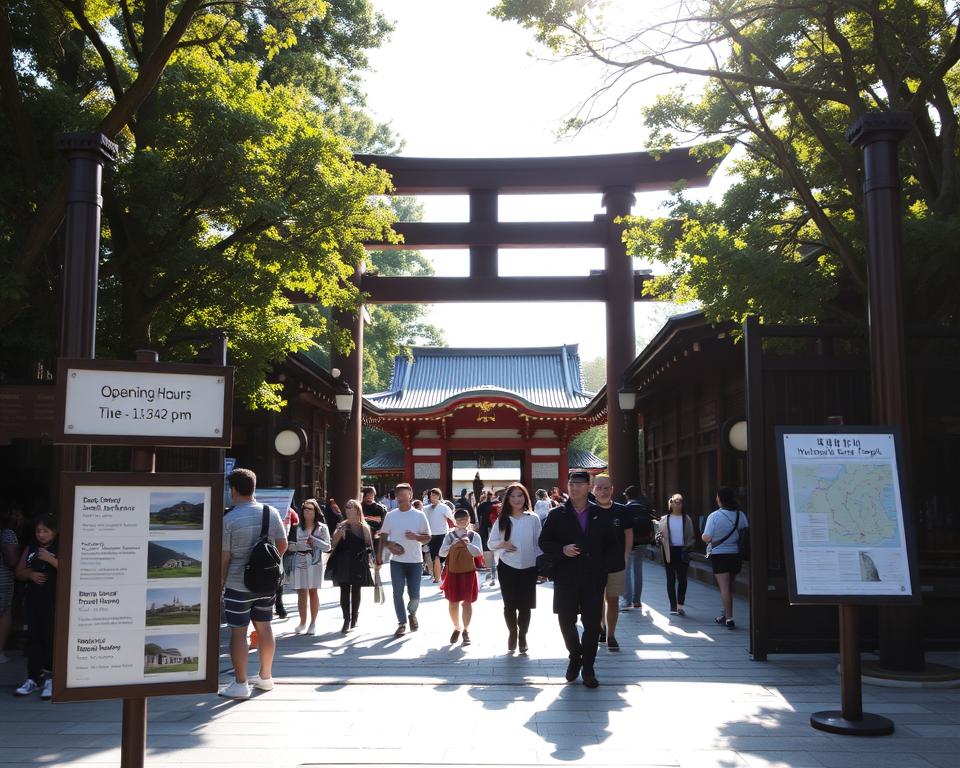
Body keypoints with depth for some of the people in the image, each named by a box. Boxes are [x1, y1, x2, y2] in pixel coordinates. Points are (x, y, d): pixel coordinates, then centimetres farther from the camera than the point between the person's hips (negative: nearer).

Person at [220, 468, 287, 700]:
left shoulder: (229, 519, -14)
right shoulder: (272, 513, -1)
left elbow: (224, 557, -11)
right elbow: (283, 545, 6)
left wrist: (220, 583, 1)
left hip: (238, 585, -5)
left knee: (238, 632, 3)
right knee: (264, 627, 16)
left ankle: (240, 684, 9)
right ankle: (265, 677, 28)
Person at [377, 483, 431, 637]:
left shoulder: (419, 515, -1)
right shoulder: (391, 515, 3)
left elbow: (428, 537, 2)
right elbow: (383, 536, 10)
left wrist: (415, 537, -17)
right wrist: (388, 545, -10)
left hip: (415, 561, -1)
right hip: (396, 561, 1)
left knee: (414, 594, 3)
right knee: (398, 593, 1)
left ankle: (412, 614, 33)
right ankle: (402, 623, 13)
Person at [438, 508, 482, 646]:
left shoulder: (474, 536, -2)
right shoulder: (449, 535, 1)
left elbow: (478, 553, -15)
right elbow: (442, 553, -9)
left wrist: (467, 543, -27)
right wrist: (453, 544, -23)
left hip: (468, 573, -2)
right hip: (453, 573, 2)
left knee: (467, 603, 4)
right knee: (453, 603, 9)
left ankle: (466, 630, 16)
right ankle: (457, 628, 29)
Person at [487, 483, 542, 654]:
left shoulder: (533, 519, -2)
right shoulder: (502, 520, 0)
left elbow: (539, 544, 3)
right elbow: (491, 543, 4)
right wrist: (502, 545, -17)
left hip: (529, 568, 0)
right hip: (507, 568, 1)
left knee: (525, 605, 4)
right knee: (509, 604, 6)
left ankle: (522, 636, 22)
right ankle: (512, 634, 26)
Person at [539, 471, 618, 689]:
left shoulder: (600, 516, 7)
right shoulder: (557, 515, 3)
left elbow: (611, 544, 12)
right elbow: (544, 542, 3)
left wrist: (605, 568, 0)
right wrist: (562, 550, -15)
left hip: (594, 579, 1)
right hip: (566, 578, 0)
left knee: (592, 623, 2)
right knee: (566, 621, 3)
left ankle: (588, 668, 16)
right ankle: (575, 657, 29)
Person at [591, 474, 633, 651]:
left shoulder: (621, 511, -2)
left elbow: (629, 535, 8)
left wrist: (625, 557, 4)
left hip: (616, 564, 0)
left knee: (613, 600, 6)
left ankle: (610, 635, 15)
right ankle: (601, 628, 32)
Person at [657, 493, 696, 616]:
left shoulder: (686, 519, 5)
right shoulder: (664, 519, 5)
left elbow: (692, 537, 7)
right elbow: (659, 534, 5)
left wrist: (688, 546, -11)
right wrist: (658, 540, -17)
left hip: (682, 552, 0)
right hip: (669, 552, 0)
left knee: (682, 579, -2)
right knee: (671, 579, 4)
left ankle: (680, 605, 10)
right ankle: (673, 606, 12)